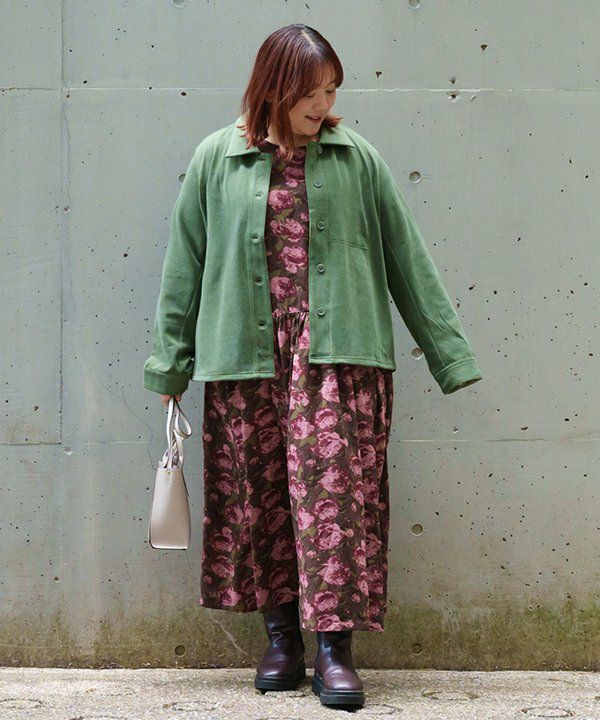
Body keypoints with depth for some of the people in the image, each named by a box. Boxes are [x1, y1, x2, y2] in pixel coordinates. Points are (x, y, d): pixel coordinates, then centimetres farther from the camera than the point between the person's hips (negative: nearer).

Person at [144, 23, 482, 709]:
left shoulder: (355, 156, 6)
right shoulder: (218, 158, 6)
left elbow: (406, 258, 8)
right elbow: (184, 264, 11)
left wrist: (449, 352, 7)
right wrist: (170, 362, 10)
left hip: (337, 354, -1)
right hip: (246, 356, 1)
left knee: (336, 490, -7)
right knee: (258, 492, 5)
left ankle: (334, 646, -2)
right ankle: (280, 635, 19)